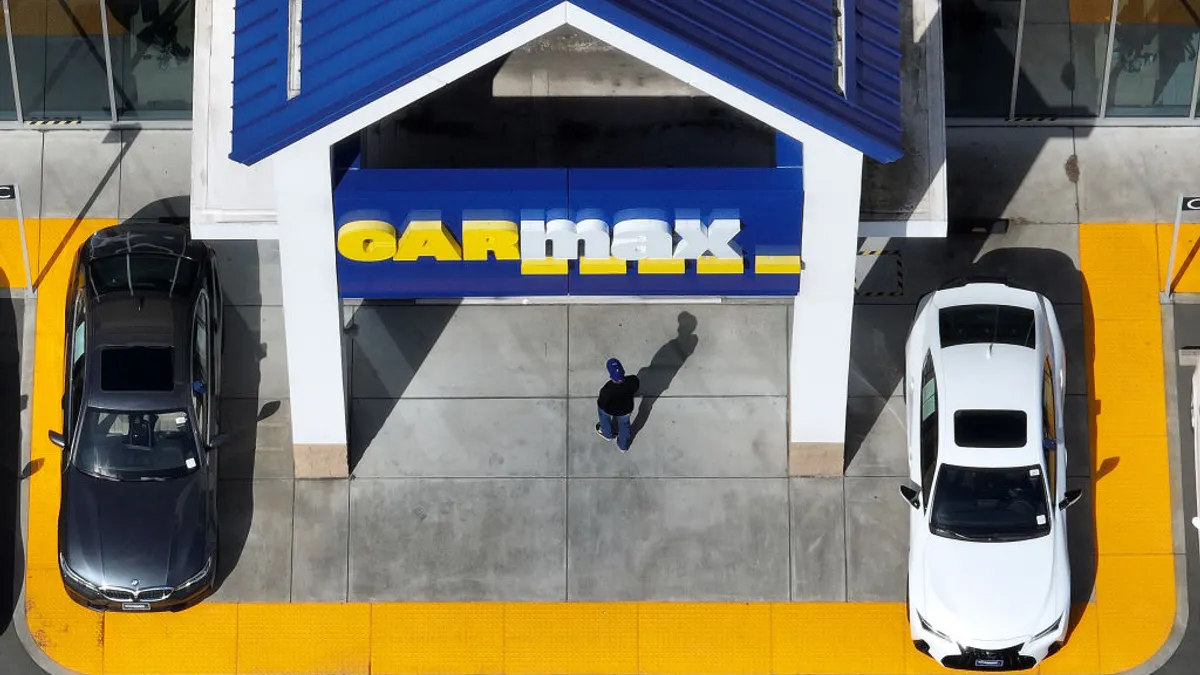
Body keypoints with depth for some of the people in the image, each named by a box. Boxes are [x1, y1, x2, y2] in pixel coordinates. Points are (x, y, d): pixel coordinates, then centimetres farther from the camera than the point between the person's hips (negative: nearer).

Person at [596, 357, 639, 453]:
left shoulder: (607, 390, -42)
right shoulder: (633, 380, -35)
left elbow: (602, 404, -21)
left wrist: (598, 401, 2)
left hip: (610, 410, -3)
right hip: (627, 409, 3)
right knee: (624, 423, 34)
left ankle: (607, 434, 61)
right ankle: (623, 446, 62)